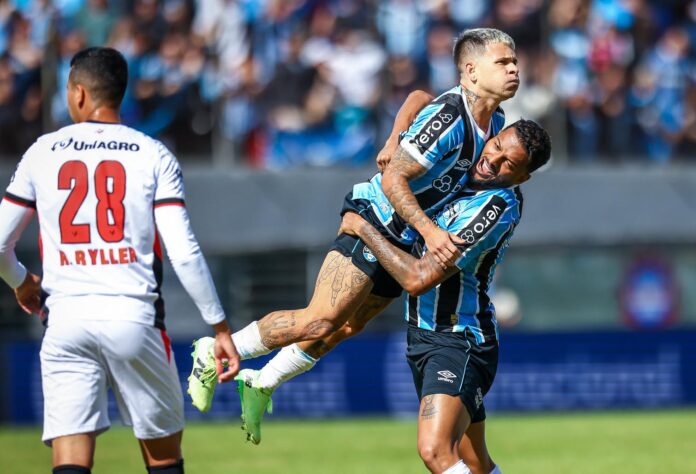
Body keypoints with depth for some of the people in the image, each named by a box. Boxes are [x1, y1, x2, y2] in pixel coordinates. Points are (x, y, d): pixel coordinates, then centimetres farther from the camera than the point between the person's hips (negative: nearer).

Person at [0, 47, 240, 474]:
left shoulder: (42, 153, 6)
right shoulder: (154, 156, 1)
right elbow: (183, 252, -7)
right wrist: (220, 327, -1)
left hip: (66, 319, 1)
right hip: (134, 316, -1)